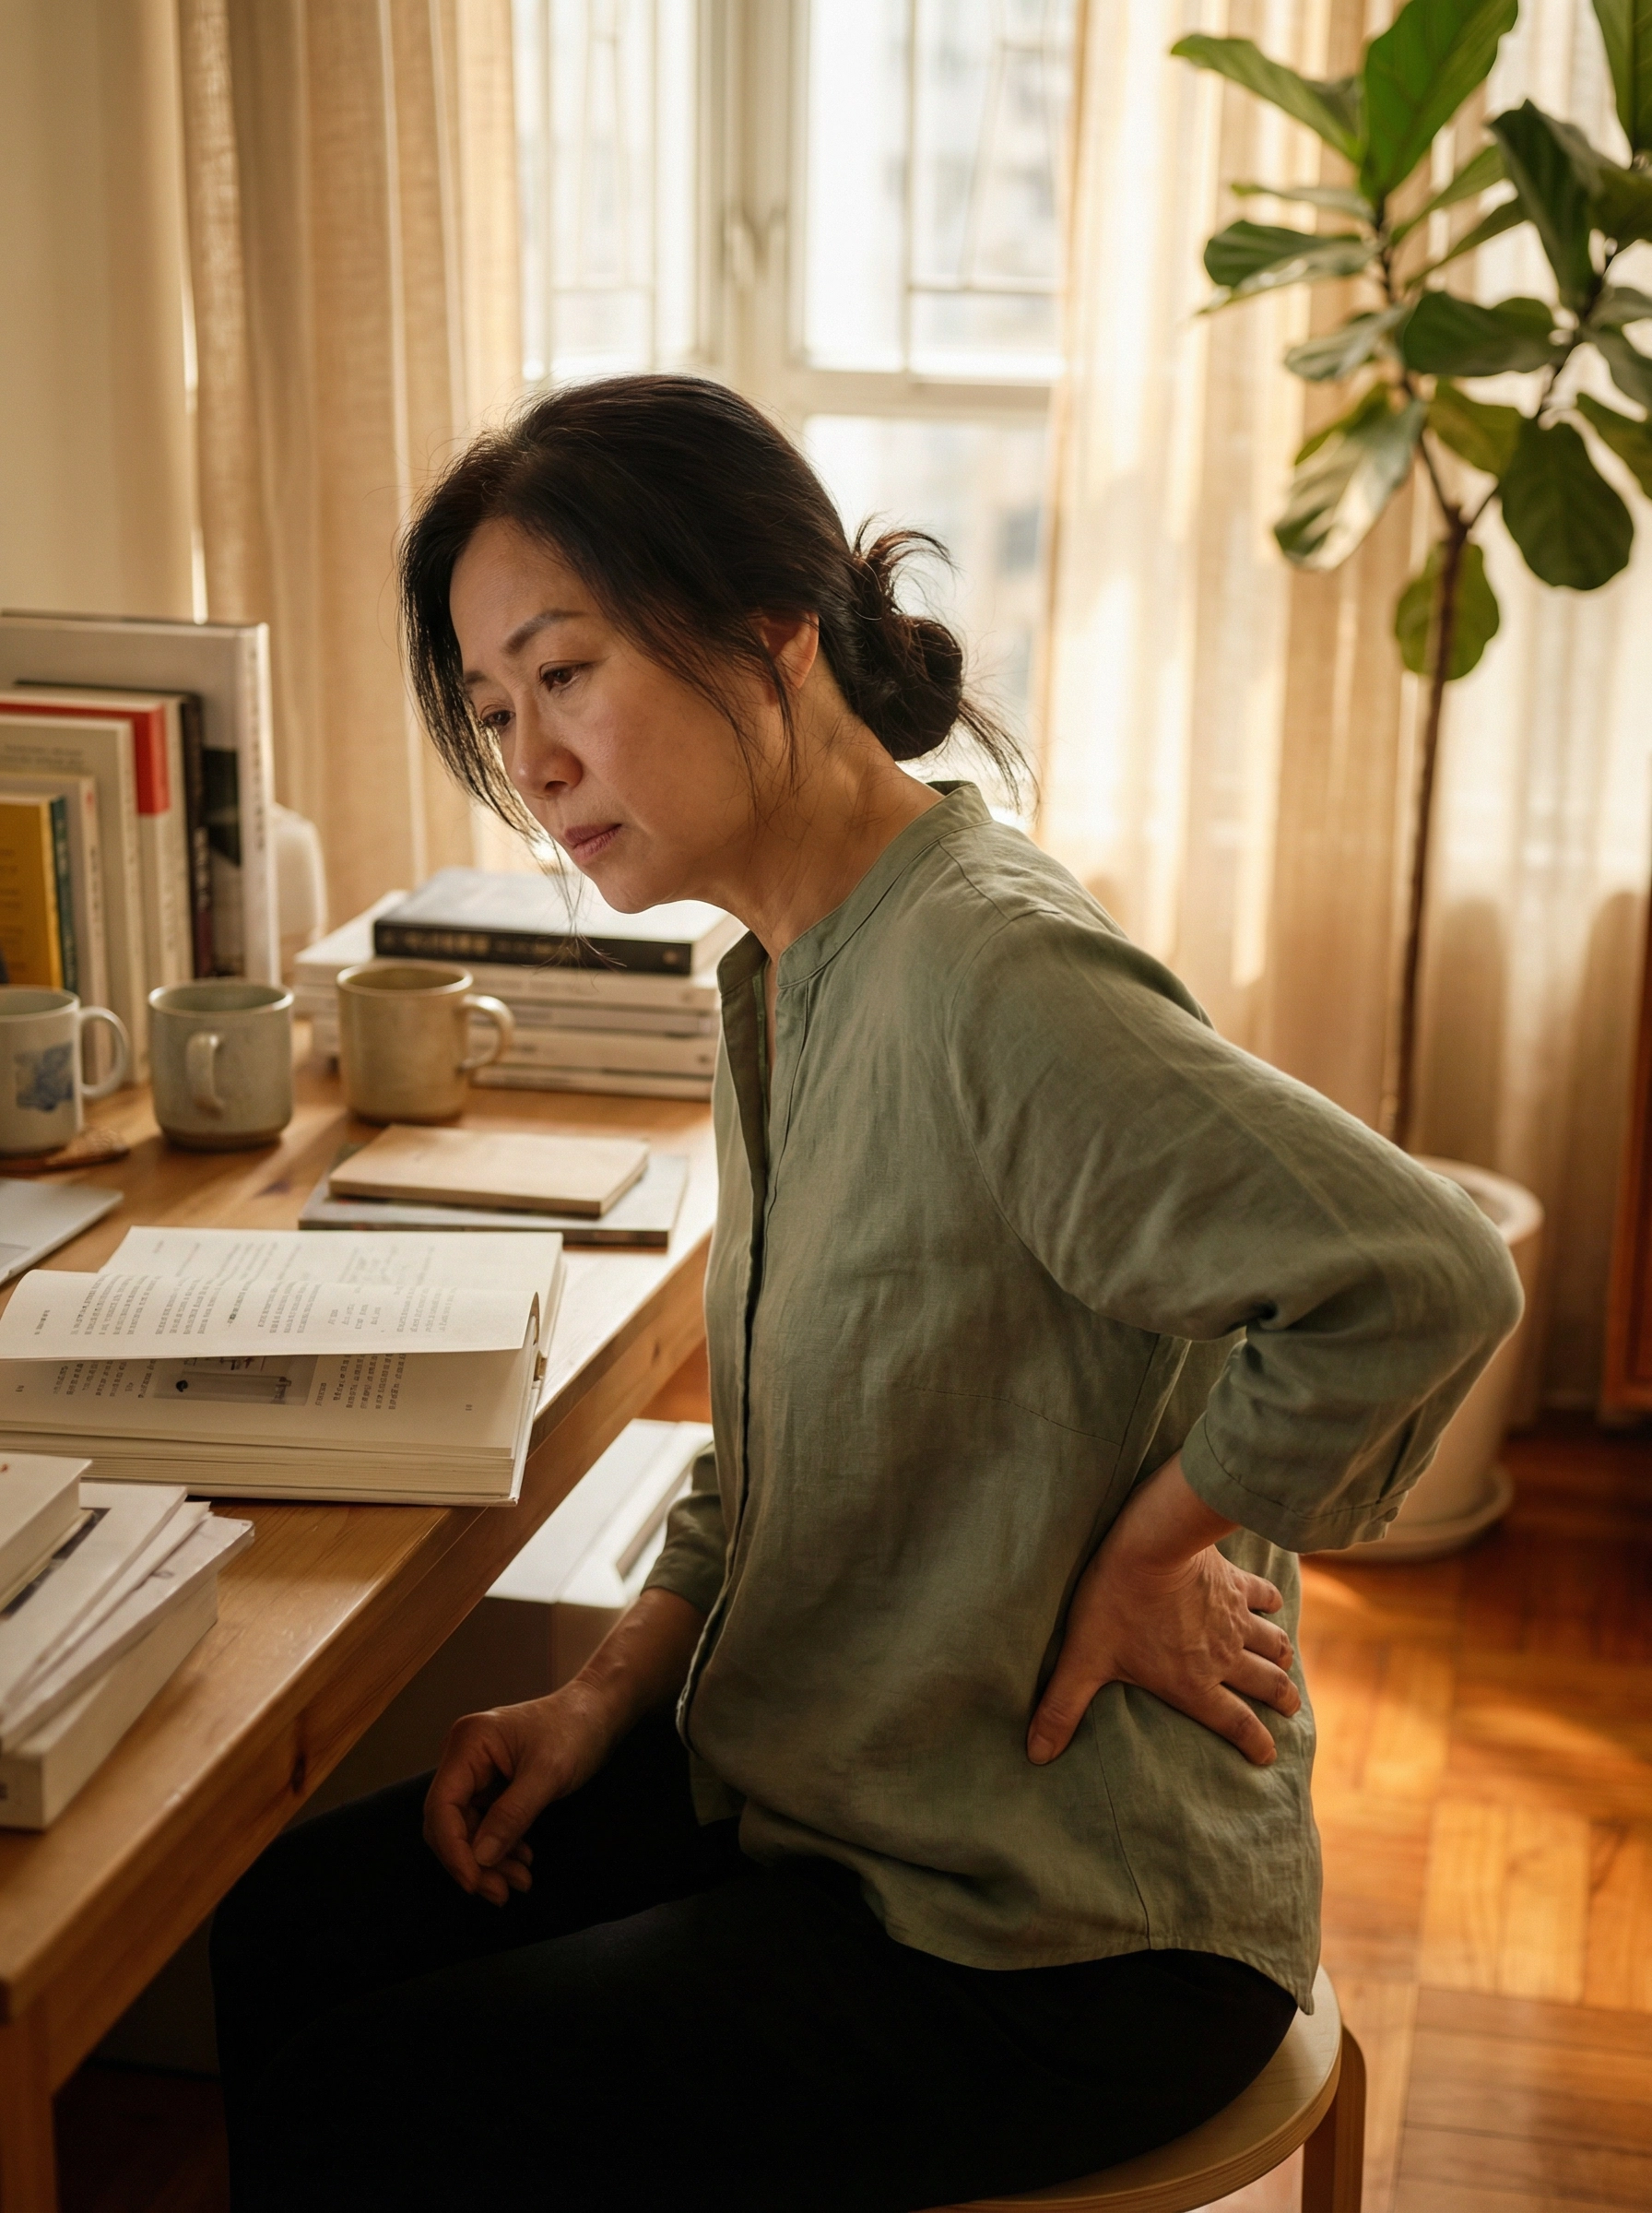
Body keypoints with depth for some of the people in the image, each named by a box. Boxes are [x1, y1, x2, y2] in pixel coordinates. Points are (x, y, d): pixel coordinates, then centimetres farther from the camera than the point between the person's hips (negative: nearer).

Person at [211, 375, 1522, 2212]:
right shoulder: (780, 977, 5)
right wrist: (613, 1691, 4)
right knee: (284, 1927, 11)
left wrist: (1142, 1559, -21)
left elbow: (1423, 1278, -35)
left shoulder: (992, 979, -26)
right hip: (815, 1786, 9)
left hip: (1054, 1938, -9)